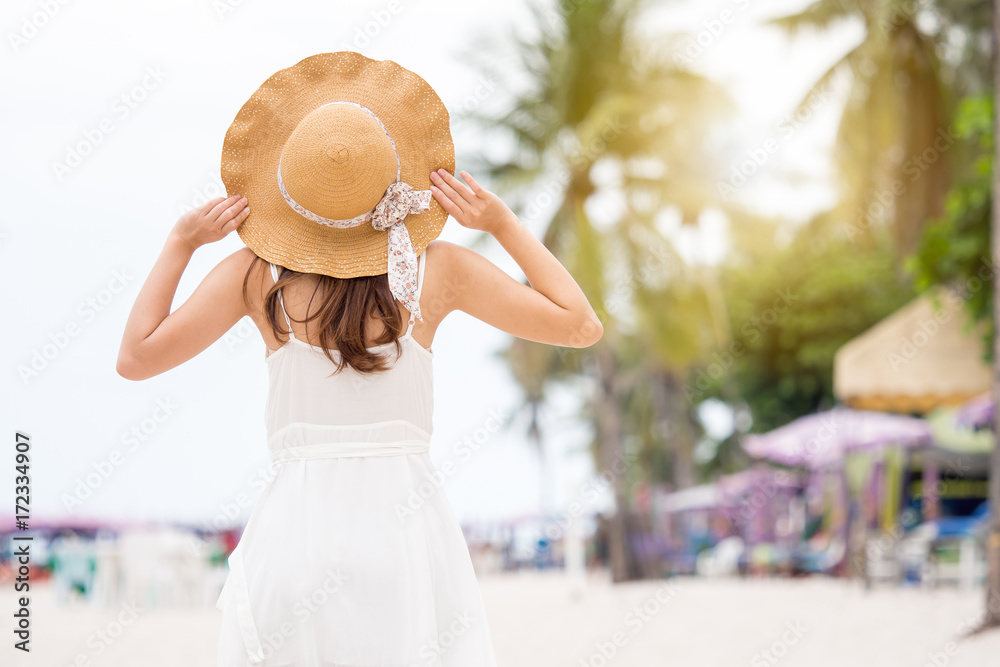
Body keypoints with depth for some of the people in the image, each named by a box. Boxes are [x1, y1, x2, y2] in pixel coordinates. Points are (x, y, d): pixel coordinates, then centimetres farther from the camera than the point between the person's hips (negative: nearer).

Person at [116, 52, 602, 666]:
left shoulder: (257, 274, -1)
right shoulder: (439, 269, -1)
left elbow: (136, 358, 7)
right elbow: (582, 325, 7)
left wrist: (180, 244, 14)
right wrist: (505, 225, 10)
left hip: (295, 529, 1)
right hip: (405, 524, 0)